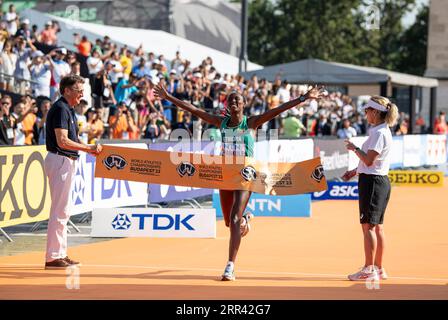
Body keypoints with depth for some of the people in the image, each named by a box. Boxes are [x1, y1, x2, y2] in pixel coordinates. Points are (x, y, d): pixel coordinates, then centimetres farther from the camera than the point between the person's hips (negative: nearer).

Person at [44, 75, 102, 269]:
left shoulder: (68, 109, 16)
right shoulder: (60, 109, -16)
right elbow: (62, 141, -24)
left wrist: (89, 148, 10)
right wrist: (88, 148, -19)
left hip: (66, 162, 11)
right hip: (59, 160, -11)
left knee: (63, 211, 14)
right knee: (59, 211, -9)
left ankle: (60, 254, 19)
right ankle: (52, 257, -7)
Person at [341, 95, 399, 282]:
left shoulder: (379, 133, -16)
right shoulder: (382, 131, 15)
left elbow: (369, 160, -20)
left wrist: (355, 148, -6)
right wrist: (355, 171, 19)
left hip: (372, 182, -10)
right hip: (380, 181, 10)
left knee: (368, 226, -7)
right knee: (377, 227, 12)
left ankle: (369, 270, -5)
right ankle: (378, 269, 17)